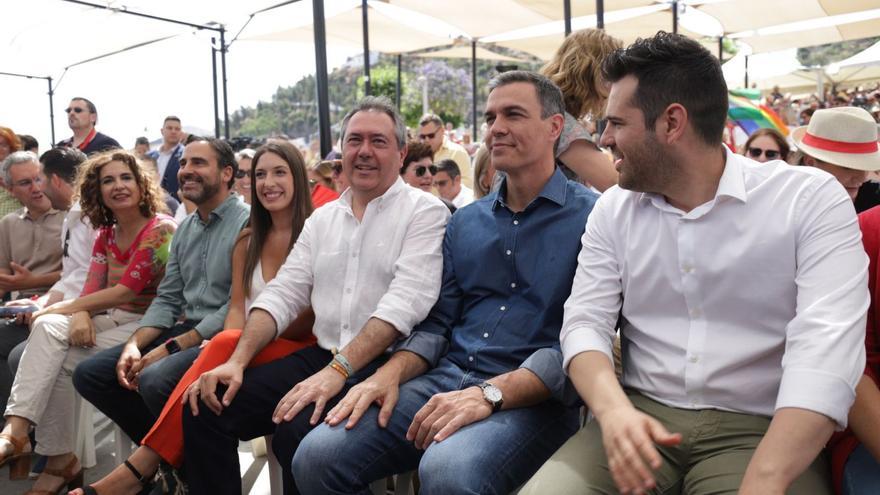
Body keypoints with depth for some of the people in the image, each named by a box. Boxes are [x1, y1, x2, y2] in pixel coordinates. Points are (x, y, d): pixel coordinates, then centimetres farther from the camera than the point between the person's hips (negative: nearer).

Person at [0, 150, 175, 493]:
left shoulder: (162, 230, -12)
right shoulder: (106, 234, 13)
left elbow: (125, 292, -17)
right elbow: (91, 289, 5)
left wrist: (60, 308, -11)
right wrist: (80, 316, -19)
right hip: (110, 319, 7)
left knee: (59, 362, -20)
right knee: (47, 328, -20)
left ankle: (58, 461, -5)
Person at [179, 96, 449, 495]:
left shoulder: (424, 212, -5)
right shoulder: (322, 218, 15)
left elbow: (404, 302, -18)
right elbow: (282, 295, 11)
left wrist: (338, 370, -27)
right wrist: (238, 361, -4)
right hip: (320, 356, 6)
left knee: (297, 433, -29)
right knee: (206, 409, -7)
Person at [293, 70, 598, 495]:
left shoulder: (590, 217, -4)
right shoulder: (465, 222, 16)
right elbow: (437, 321, 15)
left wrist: (491, 393, -22)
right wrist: (389, 375, -4)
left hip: (535, 397, -5)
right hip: (447, 378, 6)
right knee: (317, 456, -11)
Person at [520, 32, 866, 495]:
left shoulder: (812, 199, -6)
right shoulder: (612, 209, 6)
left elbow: (826, 345, -17)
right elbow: (584, 322, 0)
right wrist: (614, 409, -20)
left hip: (758, 429, -2)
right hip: (640, 418, 2)